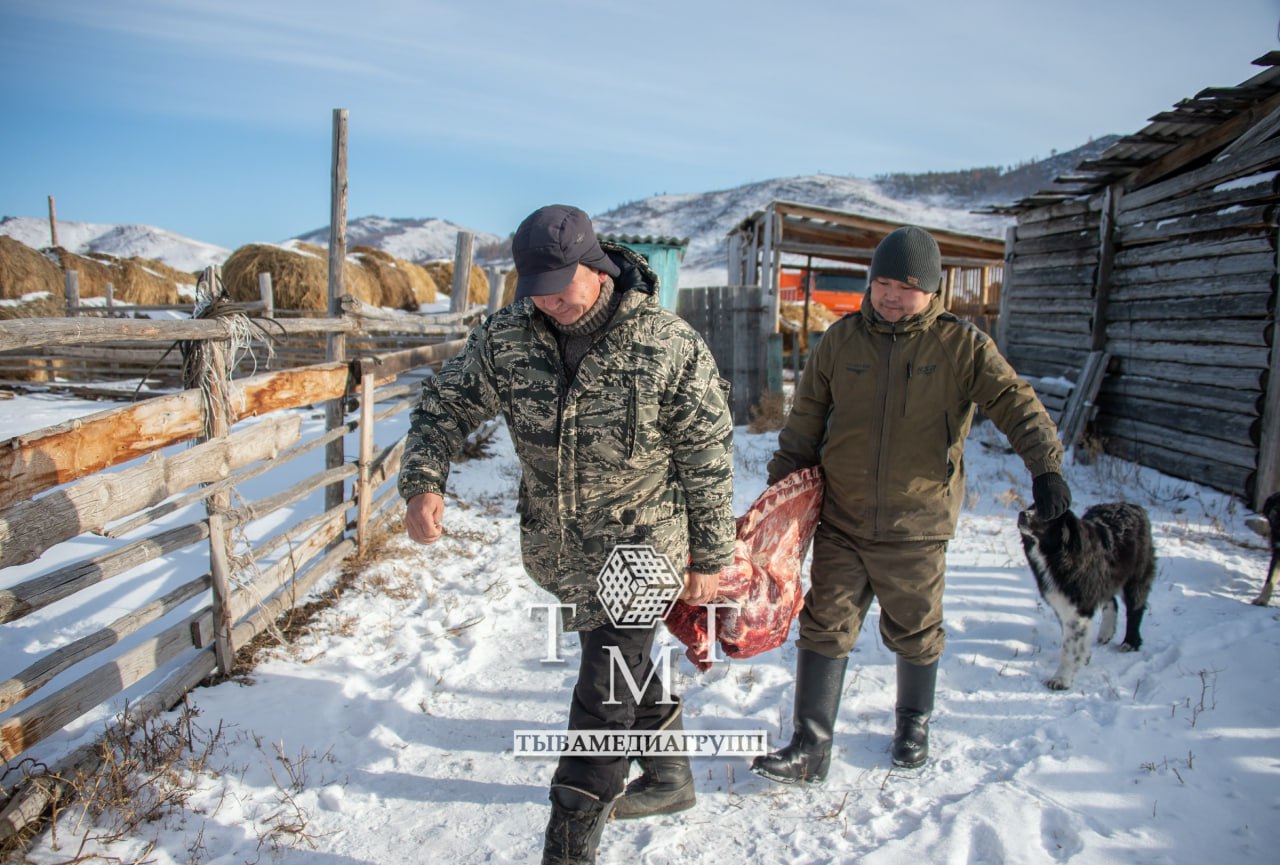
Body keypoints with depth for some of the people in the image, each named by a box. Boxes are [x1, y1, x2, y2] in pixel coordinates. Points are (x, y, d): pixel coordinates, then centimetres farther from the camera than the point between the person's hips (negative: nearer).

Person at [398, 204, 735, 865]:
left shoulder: (671, 346, -17)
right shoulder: (504, 339, -7)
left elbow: (708, 458, -10)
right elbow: (445, 405, 4)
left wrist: (710, 558, -5)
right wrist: (423, 482, -15)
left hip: (637, 548, -5)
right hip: (554, 551, 5)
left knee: (605, 698, -2)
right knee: (626, 666, 23)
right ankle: (669, 777, 47)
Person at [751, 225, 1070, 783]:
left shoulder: (960, 346, -4)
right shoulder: (842, 339, 3)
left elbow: (1015, 402, -11)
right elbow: (806, 418, 9)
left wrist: (1046, 466, -27)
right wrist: (781, 486, 9)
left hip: (917, 526, -1)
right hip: (841, 521, 2)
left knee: (915, 633, 14)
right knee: (825, 628, 3)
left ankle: (914, 725, 40)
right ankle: (810, 748, 13)